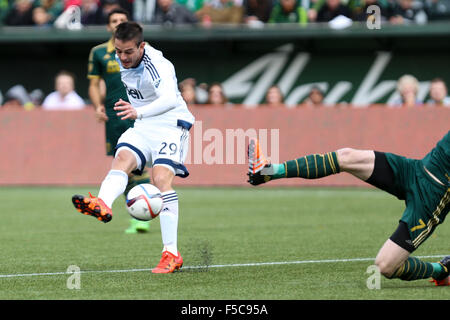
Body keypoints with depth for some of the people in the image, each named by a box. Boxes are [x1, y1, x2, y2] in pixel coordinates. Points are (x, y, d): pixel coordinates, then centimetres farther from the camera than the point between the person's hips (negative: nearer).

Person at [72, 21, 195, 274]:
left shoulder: (158, 66, -23)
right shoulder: (121, 62, 1)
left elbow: (169, 100, -41)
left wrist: (138, 112, -56)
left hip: (171, 124, -7)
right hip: (142, 128, 7)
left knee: (161, 177, -25)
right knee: (122, 158, -24)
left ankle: (172, 254, -25)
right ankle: (102, 205, -55)